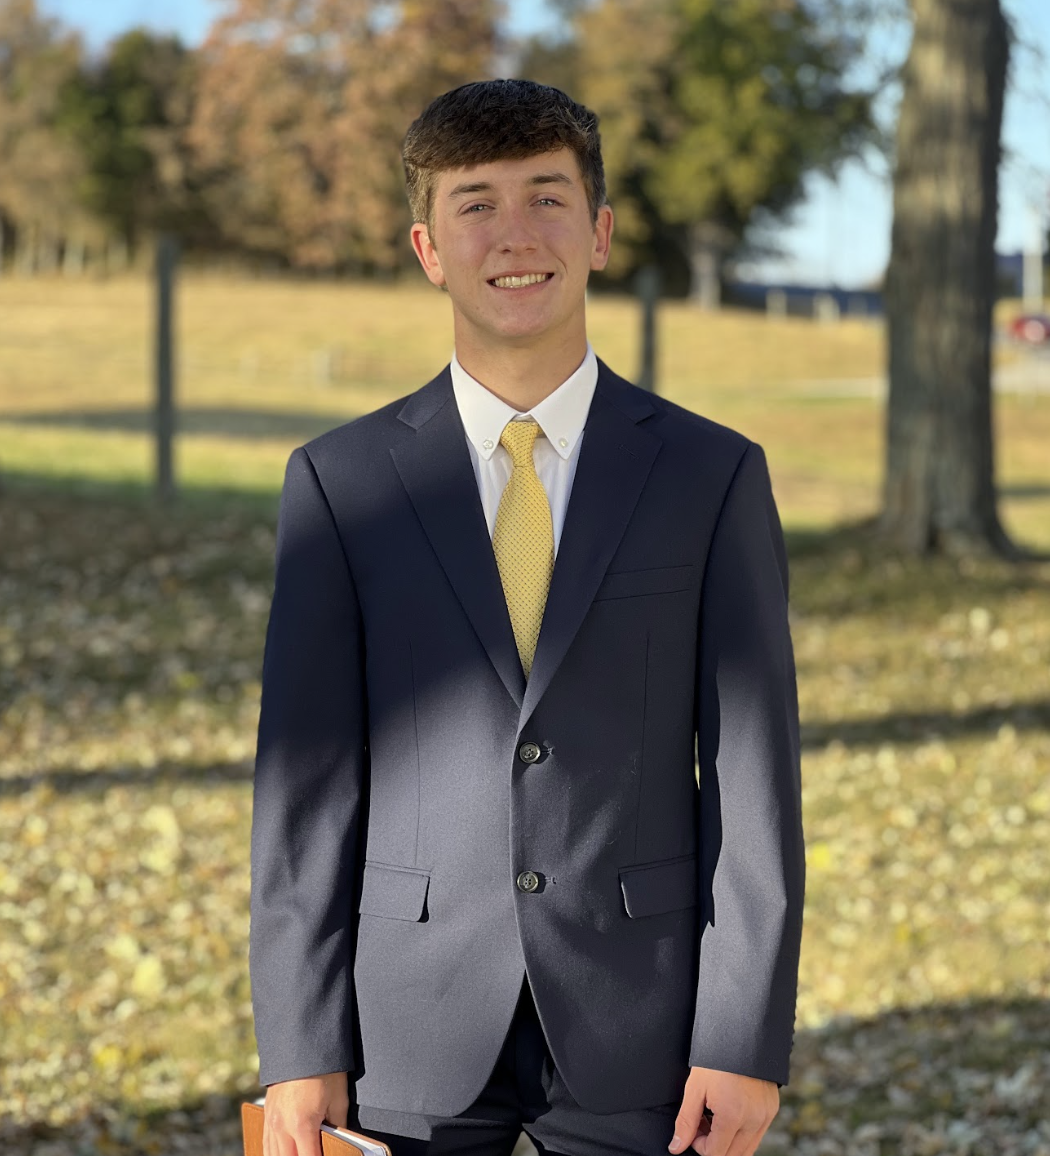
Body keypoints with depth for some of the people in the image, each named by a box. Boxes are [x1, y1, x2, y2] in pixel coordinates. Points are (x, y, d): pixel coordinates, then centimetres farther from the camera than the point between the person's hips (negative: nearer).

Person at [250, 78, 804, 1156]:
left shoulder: (712, 474, 1)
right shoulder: (339, 482, 2)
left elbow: (752, 773, -2)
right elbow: (303, 776, 0)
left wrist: (748, 1040, -7)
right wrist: (298, 1053, -5)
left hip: (634, 1027, 0)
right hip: (415, 1028, 1)